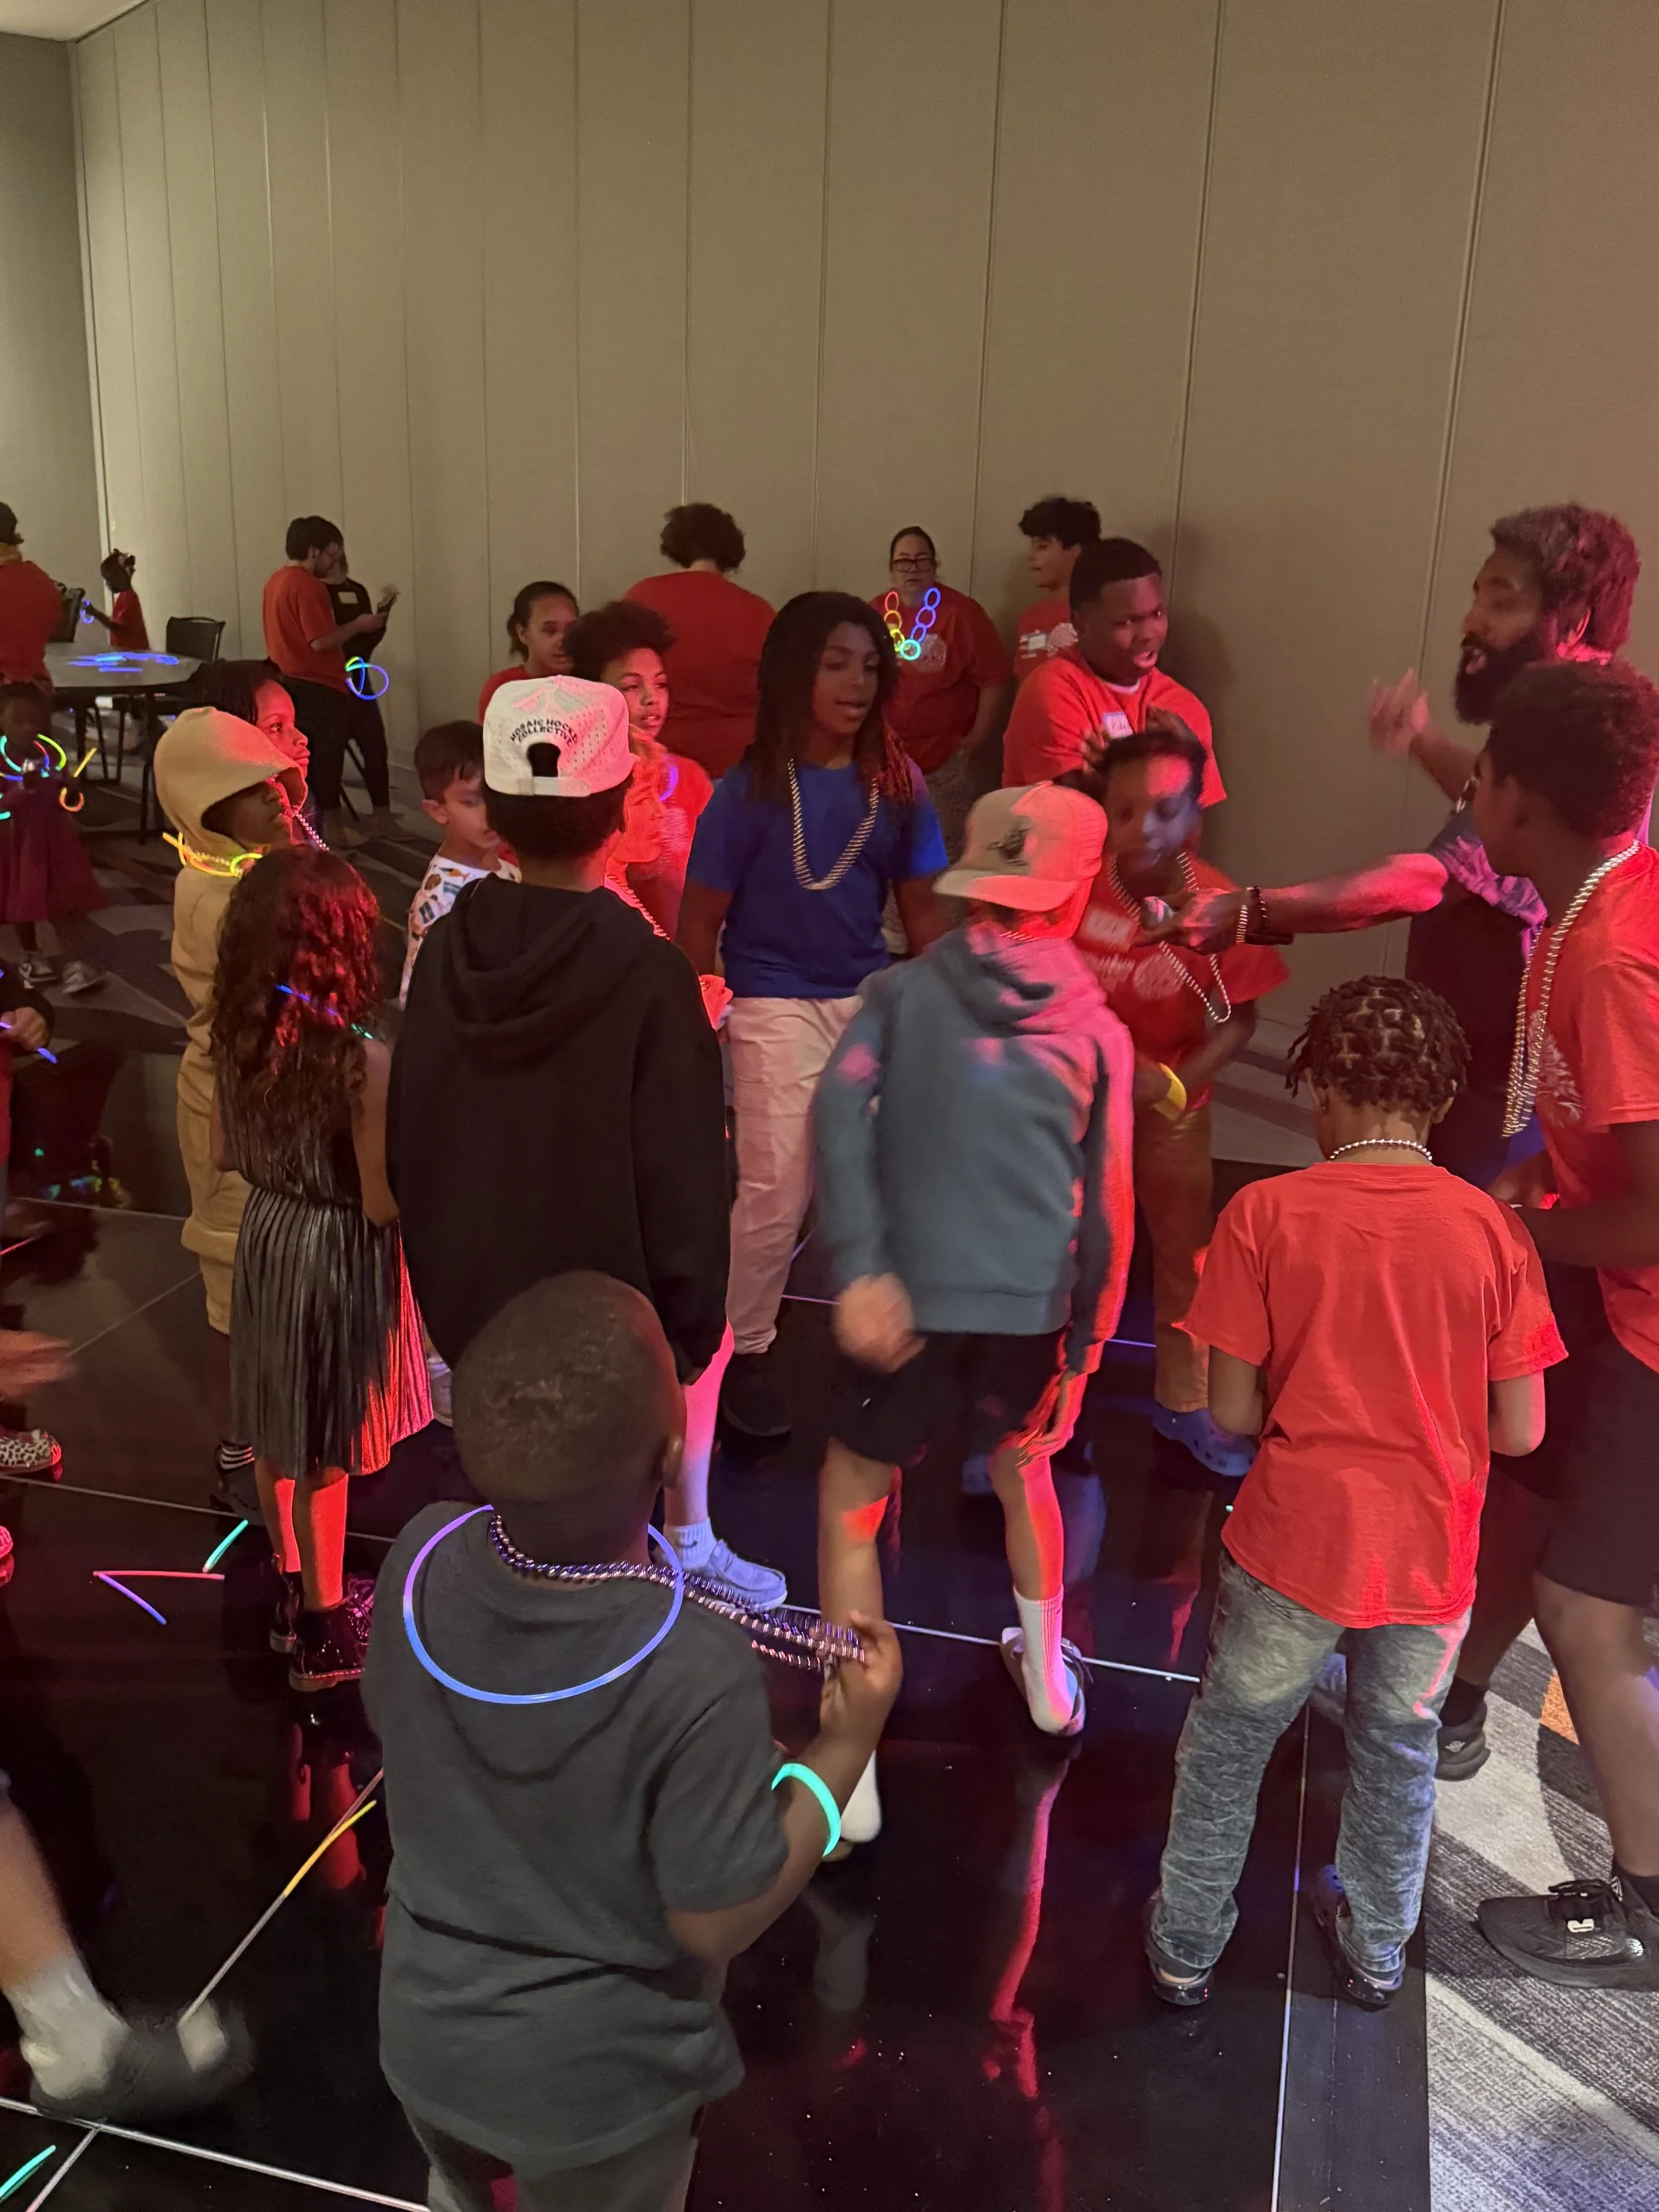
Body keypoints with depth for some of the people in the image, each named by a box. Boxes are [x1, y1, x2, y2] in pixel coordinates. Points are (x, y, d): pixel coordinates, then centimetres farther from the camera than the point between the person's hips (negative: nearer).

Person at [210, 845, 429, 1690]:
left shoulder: (236, 1035, -7)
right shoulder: (361, 1057, -26)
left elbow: (225, 1155, 6)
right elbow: (384, 1203, -21)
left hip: (267, 1241, 6)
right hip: (339, 1259, -6)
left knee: (278, 1434, 22)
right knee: (324, 1453, 9)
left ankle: (296, 1591, 41)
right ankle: (324, 1629, 25)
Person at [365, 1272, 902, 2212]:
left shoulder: (421, 1562, -23)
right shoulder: (696, 1673, -37)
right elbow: (718, 1921, -24)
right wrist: (850, 1742, -14)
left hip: (429, 2040, 3)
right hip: (595, 2086, -3)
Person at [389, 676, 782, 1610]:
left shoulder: (449, 949, -8)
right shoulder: (649, 972, -24)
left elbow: (413, 1135, 3)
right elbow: (683, 1179, -19)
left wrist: (443, 1278, 17)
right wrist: (690, 1322, -4)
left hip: (472, 1295, 5)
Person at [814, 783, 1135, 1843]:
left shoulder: (905, 988, 3)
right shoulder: (1098, 1030, 6)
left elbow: (841, 1101, -15)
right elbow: (1108, 1211, 5)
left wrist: (858, 1267, -19)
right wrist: (1085, 1349, 14)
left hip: (913, 1296, -2)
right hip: (1036, 1306, 2)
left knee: (850, 1507, 16)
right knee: (1023, 1469, 31)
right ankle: (1048, 1676, 48)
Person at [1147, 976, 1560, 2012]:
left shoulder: (1264, 1214, -12)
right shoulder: (1493, 1228, -8)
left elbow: (1232, 1410, -9)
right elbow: (1521, 1430, -5)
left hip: (1293, 1544, -2)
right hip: (1433, 1557, 2)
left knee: (1228, 1744, 20)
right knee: (1399, 1752, 25)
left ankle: (1186, 1948, 34)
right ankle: (1376, 1951, 44)